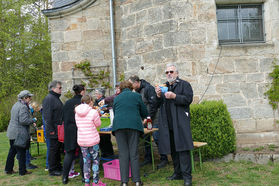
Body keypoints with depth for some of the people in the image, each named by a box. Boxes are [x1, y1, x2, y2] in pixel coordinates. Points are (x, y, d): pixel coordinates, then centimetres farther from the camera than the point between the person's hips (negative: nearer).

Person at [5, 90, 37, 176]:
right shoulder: (23, 107, -18)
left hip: (12, 132, 10)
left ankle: (8, 169, 27)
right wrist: (33, 120, -11)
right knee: (21, 153, 0)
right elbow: (23, 120, -25)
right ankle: (22, 171, 9)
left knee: (12, 151, 18)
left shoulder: (16, 104, 13)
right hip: (20, 133, -10)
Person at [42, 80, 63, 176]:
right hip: (54, 130, -10)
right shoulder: (49, 98, -16)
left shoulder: (56, 98, 16)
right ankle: (52, 170, 9)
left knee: (58, 148, 16)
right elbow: (47, 116, -21)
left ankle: (58, 167, 27)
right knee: (53, 149, -1)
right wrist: (51, 130, -22)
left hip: (59, 130, 10)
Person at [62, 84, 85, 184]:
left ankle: (65, 177, 12)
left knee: (69, 153, 11)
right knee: (82, 153, 6)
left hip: (69, 131, 4)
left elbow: (63, 118, 10)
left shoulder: (67, 103, 4)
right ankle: (84, 176, 14)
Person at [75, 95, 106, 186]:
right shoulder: (93, 112, -13)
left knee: (86, 161, 12)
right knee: (95, 161, 9)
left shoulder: (77, 113, 2)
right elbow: (98, 124, -1)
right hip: (93, 140, -4)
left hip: (81, 141, 4)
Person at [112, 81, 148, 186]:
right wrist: (141, 118, 36)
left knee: (123, 154, 3)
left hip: (119, 126, 1)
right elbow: (144, 113, 14)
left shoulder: (116, 98, 17)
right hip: (134, 125, -1)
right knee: (134, 153, 4)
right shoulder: (136, 96, 12)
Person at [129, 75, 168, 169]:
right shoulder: (138, 91, 11)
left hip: (154, 118, -8)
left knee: (157, 138, -7)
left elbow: (153, 104, -21)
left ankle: (164, 159, 5)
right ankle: (148, 158, 22)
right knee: (145, 138, 10)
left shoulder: (148, 88, -16)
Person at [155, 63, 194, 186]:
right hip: (167, 124, 6)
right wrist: (158, 95, -4)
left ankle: (187, 176, -5)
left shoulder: (184, 84, 5)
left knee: (182, 148, -10)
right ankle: (178, 173, 21)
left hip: (180, 122, -5)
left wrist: (174, 96, -20)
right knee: (172, 149, 10)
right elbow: (158, 104, 16)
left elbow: (188, 99, -9)